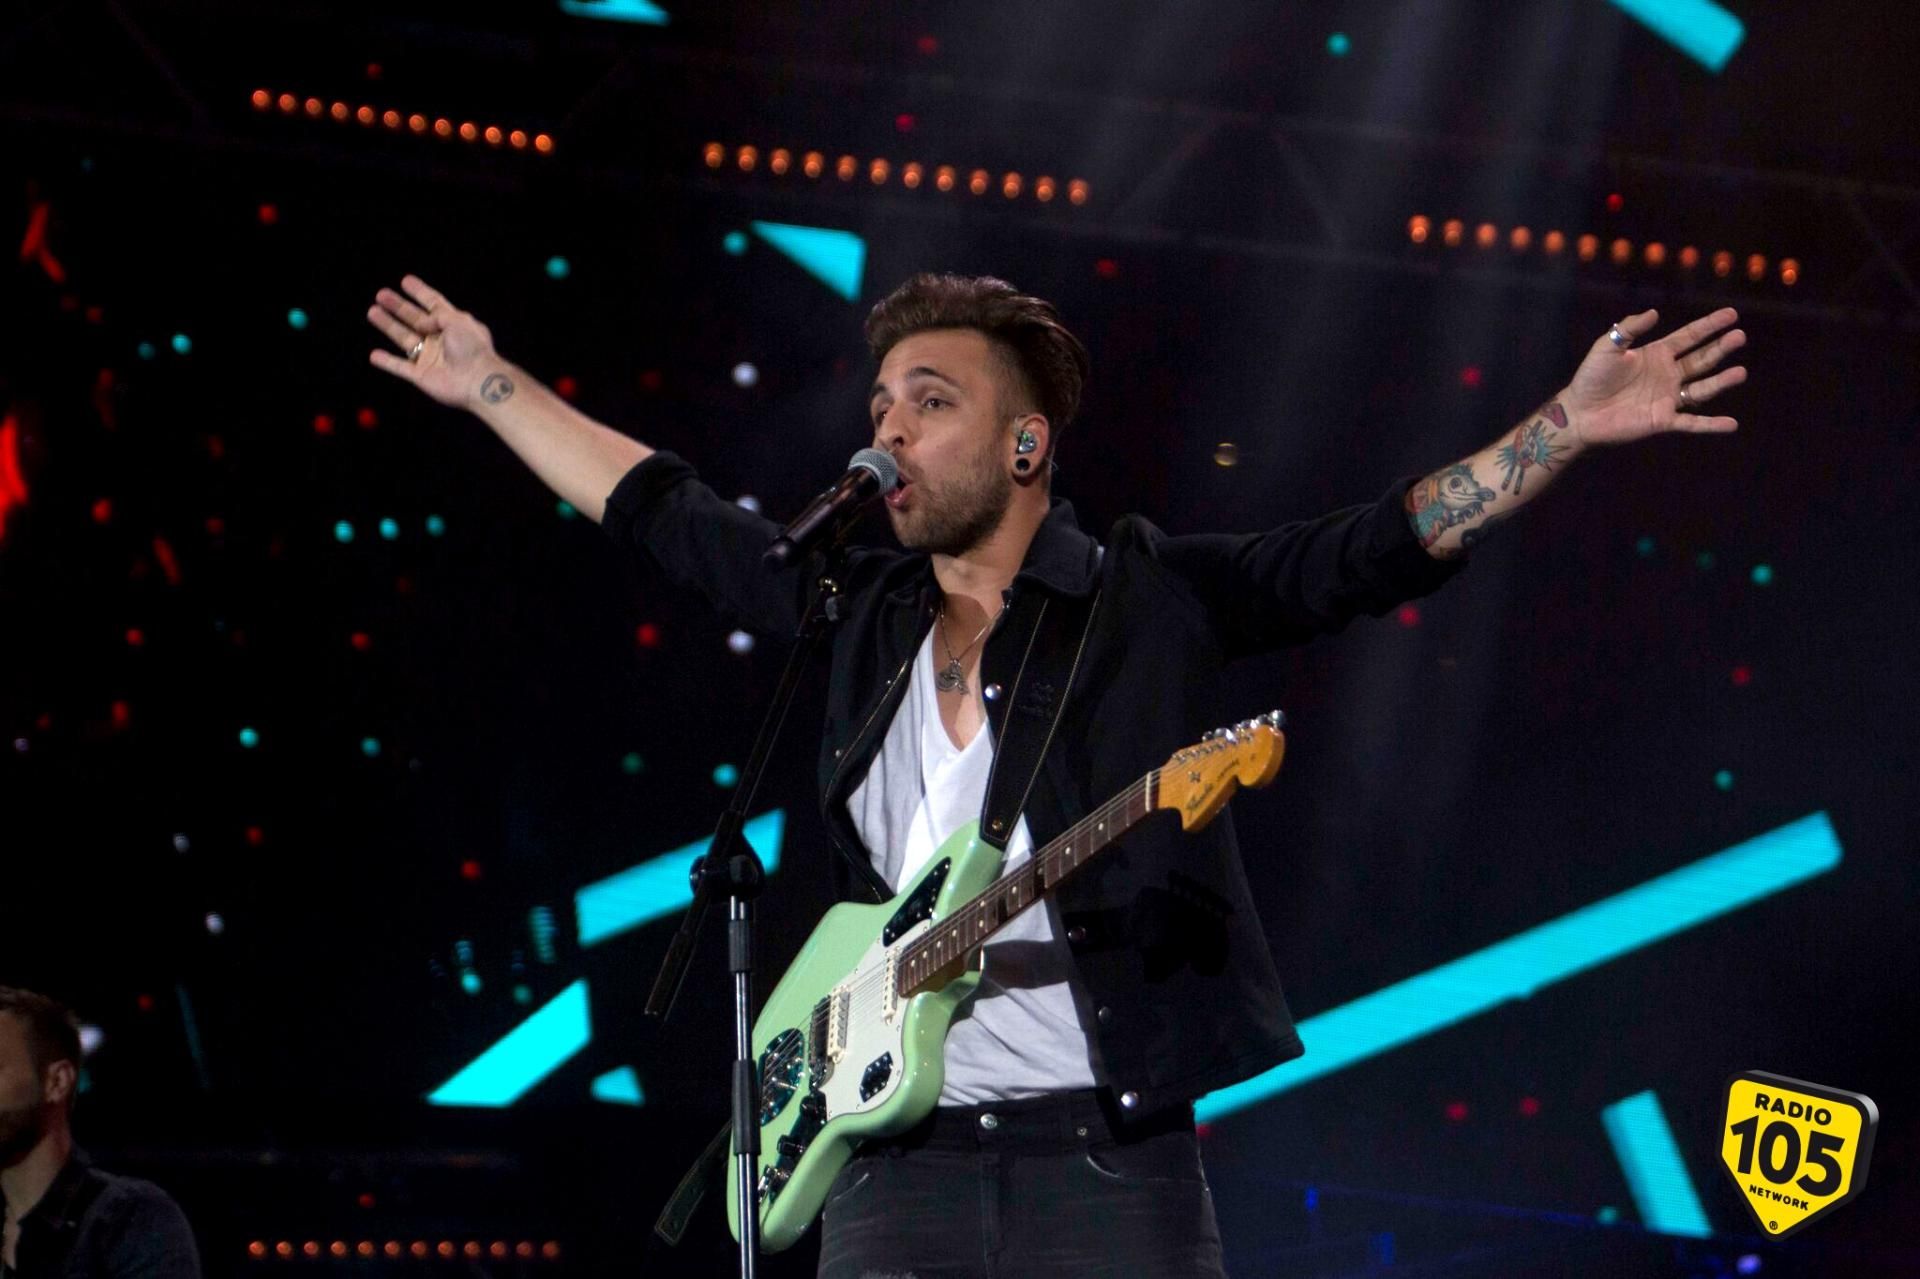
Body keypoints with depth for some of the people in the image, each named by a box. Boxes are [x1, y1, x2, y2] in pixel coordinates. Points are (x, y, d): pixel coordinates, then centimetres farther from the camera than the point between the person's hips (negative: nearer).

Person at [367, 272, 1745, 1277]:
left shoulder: (1152, 601, 4)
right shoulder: (860, 611, 15)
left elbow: (1384, 545, -3)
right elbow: (660, 507, 25)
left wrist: (1567, 427, -13)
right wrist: (489, 383, 30)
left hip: (1107, 1156, -3)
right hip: (896, 1160, 4)